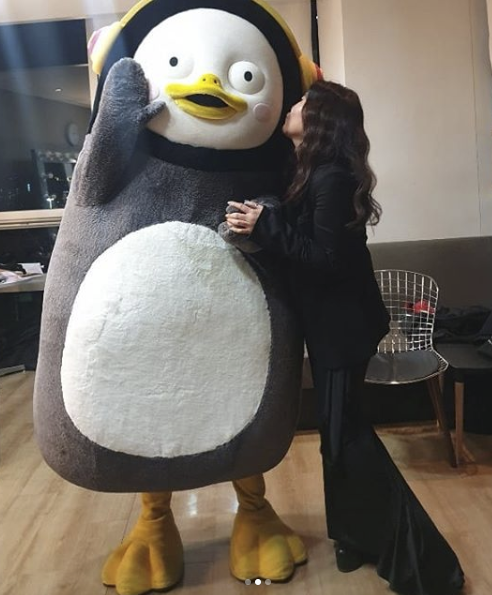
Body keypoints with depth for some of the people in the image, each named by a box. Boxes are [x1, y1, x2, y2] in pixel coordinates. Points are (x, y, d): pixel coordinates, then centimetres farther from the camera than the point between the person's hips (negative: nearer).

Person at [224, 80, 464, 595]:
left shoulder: (331, 178, -19)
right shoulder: (312, 174, 10)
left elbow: (328, 258, -25)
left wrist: (264, 228, -23)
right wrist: (262, 224, 2)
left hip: (343, 322, -9)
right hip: (328, 320, 9)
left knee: (344, 433, -2)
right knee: (340, 428, 16)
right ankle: (362, 536, 34)